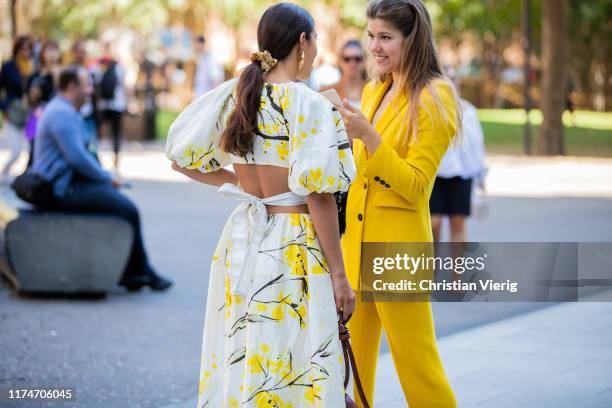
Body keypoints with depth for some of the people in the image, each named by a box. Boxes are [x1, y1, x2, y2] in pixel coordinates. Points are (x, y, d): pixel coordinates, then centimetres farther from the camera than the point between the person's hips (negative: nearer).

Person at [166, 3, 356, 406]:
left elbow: (182, 158, 10)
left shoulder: (232, 96, 3)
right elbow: (319, 196, -16)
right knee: (294, 372, 0)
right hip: (294, 247, -6)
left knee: (238, 363, 14)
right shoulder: (310, 105, -14)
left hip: (241, 239, 7)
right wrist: (338, 275, -11)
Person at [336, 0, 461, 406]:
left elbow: (414, 185, -17)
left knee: (414, 357, -1)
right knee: (352, 356, 12)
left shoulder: (434, 99, -11)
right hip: (357, 239, 8)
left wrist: (367, 135, -23)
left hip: (397, 243, -7)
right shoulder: (374, 91, 11)